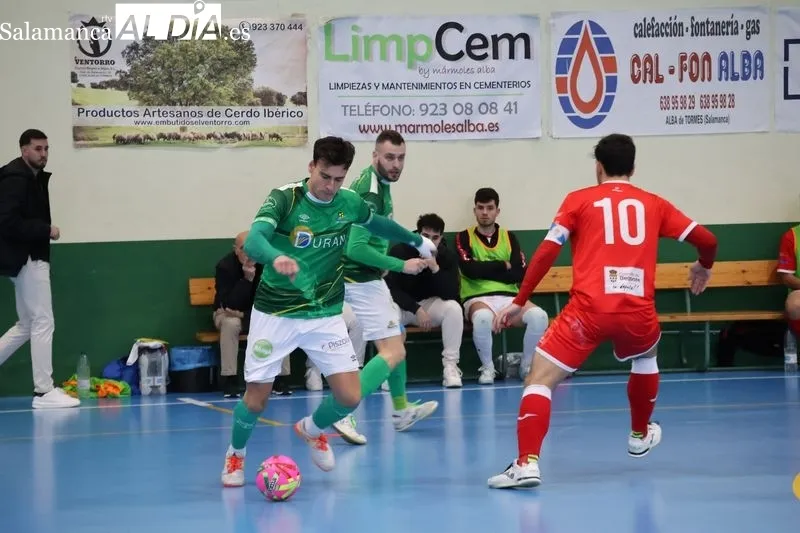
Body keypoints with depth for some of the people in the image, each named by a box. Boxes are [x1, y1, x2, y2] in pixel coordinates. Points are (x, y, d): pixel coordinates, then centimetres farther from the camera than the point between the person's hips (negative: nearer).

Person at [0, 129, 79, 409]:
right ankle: (44, 392, -2)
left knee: (27, 325, 16)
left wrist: (44, 230, 0)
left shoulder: (34, 177, 15)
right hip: (26, 259, -10)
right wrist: (46, 230, -17)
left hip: (29, 258, 10)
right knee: (43, 322, -6)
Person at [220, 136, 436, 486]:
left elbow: (377, 223, 21)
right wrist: (276, 257, -55)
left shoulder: (349, 203, -2)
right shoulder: (284, 198, -17)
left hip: (326, 315, 3)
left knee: (350, 396, -6)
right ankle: (236, 454, 31)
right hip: (275, 313, -3)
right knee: (256, 398, 0)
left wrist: (417, 241, 35)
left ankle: (312, 430, 28)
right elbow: (253, 241, -34)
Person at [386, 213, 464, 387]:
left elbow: (451, 295, -19)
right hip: (402, 306, -2)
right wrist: (416, 309, -26)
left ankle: (450, 366, -22)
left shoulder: (448, 257, -10)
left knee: (454, 307, -30)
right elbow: (392, 289, -15)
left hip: (431, 304, 2)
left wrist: (435, 269, -32)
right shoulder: (399, 251, -15)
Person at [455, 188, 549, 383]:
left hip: (509, 298, 3)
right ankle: (487, 367, -15)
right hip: (478, 299, -3)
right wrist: (503, 266, -2)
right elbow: (470, 270, -11)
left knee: (539, 316, -28)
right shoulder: (464, 237, 7)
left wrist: (485, 269, -5)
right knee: (483, 317, -40)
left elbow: (520, 274, 1)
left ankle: (527, 365, -4)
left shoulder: (509, 237, 15)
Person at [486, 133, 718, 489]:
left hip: (589, 310, -3)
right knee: (646, 356, 37)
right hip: (637, 312, 3)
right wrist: (704, 267, 38)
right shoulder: (654, 204, 17)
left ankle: (527, 463, -19)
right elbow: (706, 240, 16)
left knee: (539, 379, 0)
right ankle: (640, 435, 49)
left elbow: (546, 253, 1)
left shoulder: (579, 200, 11)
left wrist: (518, 302, 5)